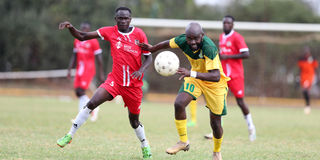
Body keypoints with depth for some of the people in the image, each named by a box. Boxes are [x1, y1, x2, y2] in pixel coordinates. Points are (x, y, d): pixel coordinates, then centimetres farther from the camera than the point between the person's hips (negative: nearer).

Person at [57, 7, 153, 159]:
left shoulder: (139, 34, -6)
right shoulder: (110, 32, -2)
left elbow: (148, 57, 1)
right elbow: (82, 36, -2)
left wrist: (141, 69, -18)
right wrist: (70, 28, -21)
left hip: (134, 84, -1)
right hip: (115, 80, 1)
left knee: (134, 120, 8)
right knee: (91, 103, -19)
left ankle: (145, 146, 34)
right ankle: (69, 135, -10)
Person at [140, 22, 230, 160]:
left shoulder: (209, 48, -37)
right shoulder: (182, 41, -20)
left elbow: (216, 76, -44)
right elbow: (168, 43, 5)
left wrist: (192, 73, -54)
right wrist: (152, 49, 22)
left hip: (215, 84, -4)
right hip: (194, 78, 4)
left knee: (215, 123, 2)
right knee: (179, 103, -20)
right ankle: (183, 142, -2)